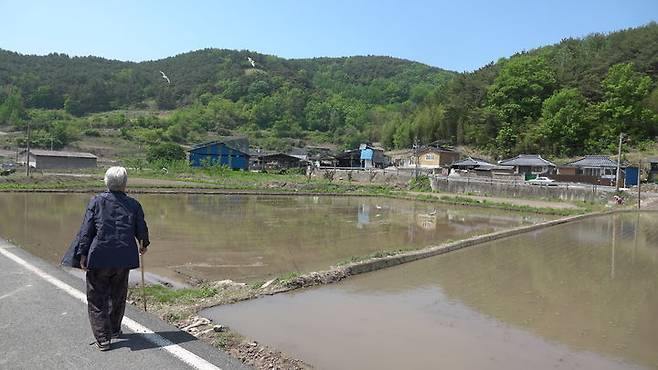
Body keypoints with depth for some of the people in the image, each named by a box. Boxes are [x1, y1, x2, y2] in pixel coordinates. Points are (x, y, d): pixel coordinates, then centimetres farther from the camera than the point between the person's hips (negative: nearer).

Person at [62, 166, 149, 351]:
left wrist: (82, 254, -1)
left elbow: (86, 230, -6)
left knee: (97, 299, 9)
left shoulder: (97, 201, -4)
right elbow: (142, 230, 5)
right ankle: (114, 330, 34)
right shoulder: (134, 204, -1)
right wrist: (143, 245, 25)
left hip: (99, 258, -2)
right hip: (124, 258, 2)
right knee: (118, 296, 20)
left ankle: (103, 338, 7)